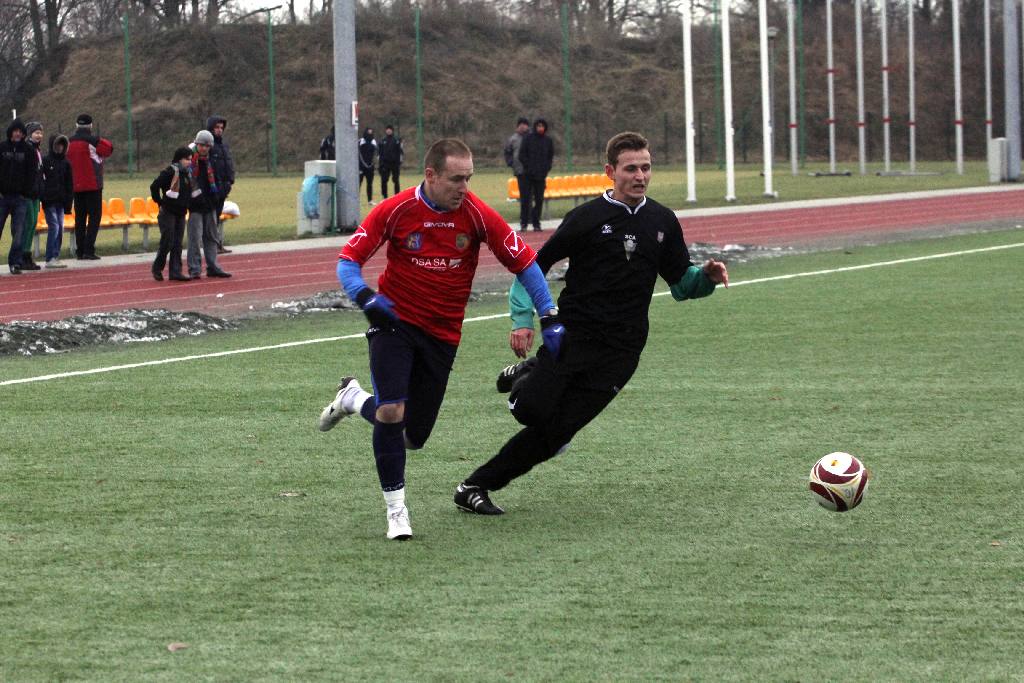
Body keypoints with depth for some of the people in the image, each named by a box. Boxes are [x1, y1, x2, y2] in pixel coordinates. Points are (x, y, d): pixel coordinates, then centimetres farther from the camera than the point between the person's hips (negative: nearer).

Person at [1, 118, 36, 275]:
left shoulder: (28, 150, 5)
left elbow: (31, 173, 4)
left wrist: (26, 192, -4)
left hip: (20, 197, 0)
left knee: (18, 233, -2)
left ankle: (15, 263, 2)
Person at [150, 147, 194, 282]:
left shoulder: (187, 174, 11)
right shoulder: (170, 172, -14)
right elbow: (154, 187, -17)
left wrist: (186, 206, 14)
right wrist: (160, 202, -11)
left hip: (181, 213, 7)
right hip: (168, 213, -7)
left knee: (177, 244, 5)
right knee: (167, 242, -6)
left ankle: (175, 271, 6)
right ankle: (157, 268, 10)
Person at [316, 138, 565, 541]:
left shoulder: (477, 214, -10)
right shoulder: (396, 210, -12)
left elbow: (524, 262, -2)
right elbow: (349, 260, -5)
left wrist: (549, 319, -5)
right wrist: (365, 297, -24)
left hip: (442, 335, 2)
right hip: (394, 322, -2)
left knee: (414, 436, 5)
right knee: (391, 412, -21)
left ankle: (353, 398, 34)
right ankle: (396, 507, -2)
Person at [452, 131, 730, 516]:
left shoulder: (663, 222, 11)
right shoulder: (588, 218, -1)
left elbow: (681, 285, 17)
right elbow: (535, 265, 4)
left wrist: (707, 277, -5)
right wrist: (522, 319, -8)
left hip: (620, 351, 2)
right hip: (571, 336, -2)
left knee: (554, 432, -7)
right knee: (531, 409, -20)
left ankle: (476, 487, 4)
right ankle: (527, 375, 16)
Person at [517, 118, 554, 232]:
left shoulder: (548, 141, 10)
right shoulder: (528, 139, 2)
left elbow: (551, 157, 14)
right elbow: (522, 155, 0)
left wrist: (546, 169, -1)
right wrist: (529, 167, -10)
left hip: (541, 175, 3)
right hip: (528, 175, -2)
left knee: (539, 200, 3)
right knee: (526, 199, -4)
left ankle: (536, 223, 8)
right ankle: (523, 223, 0)